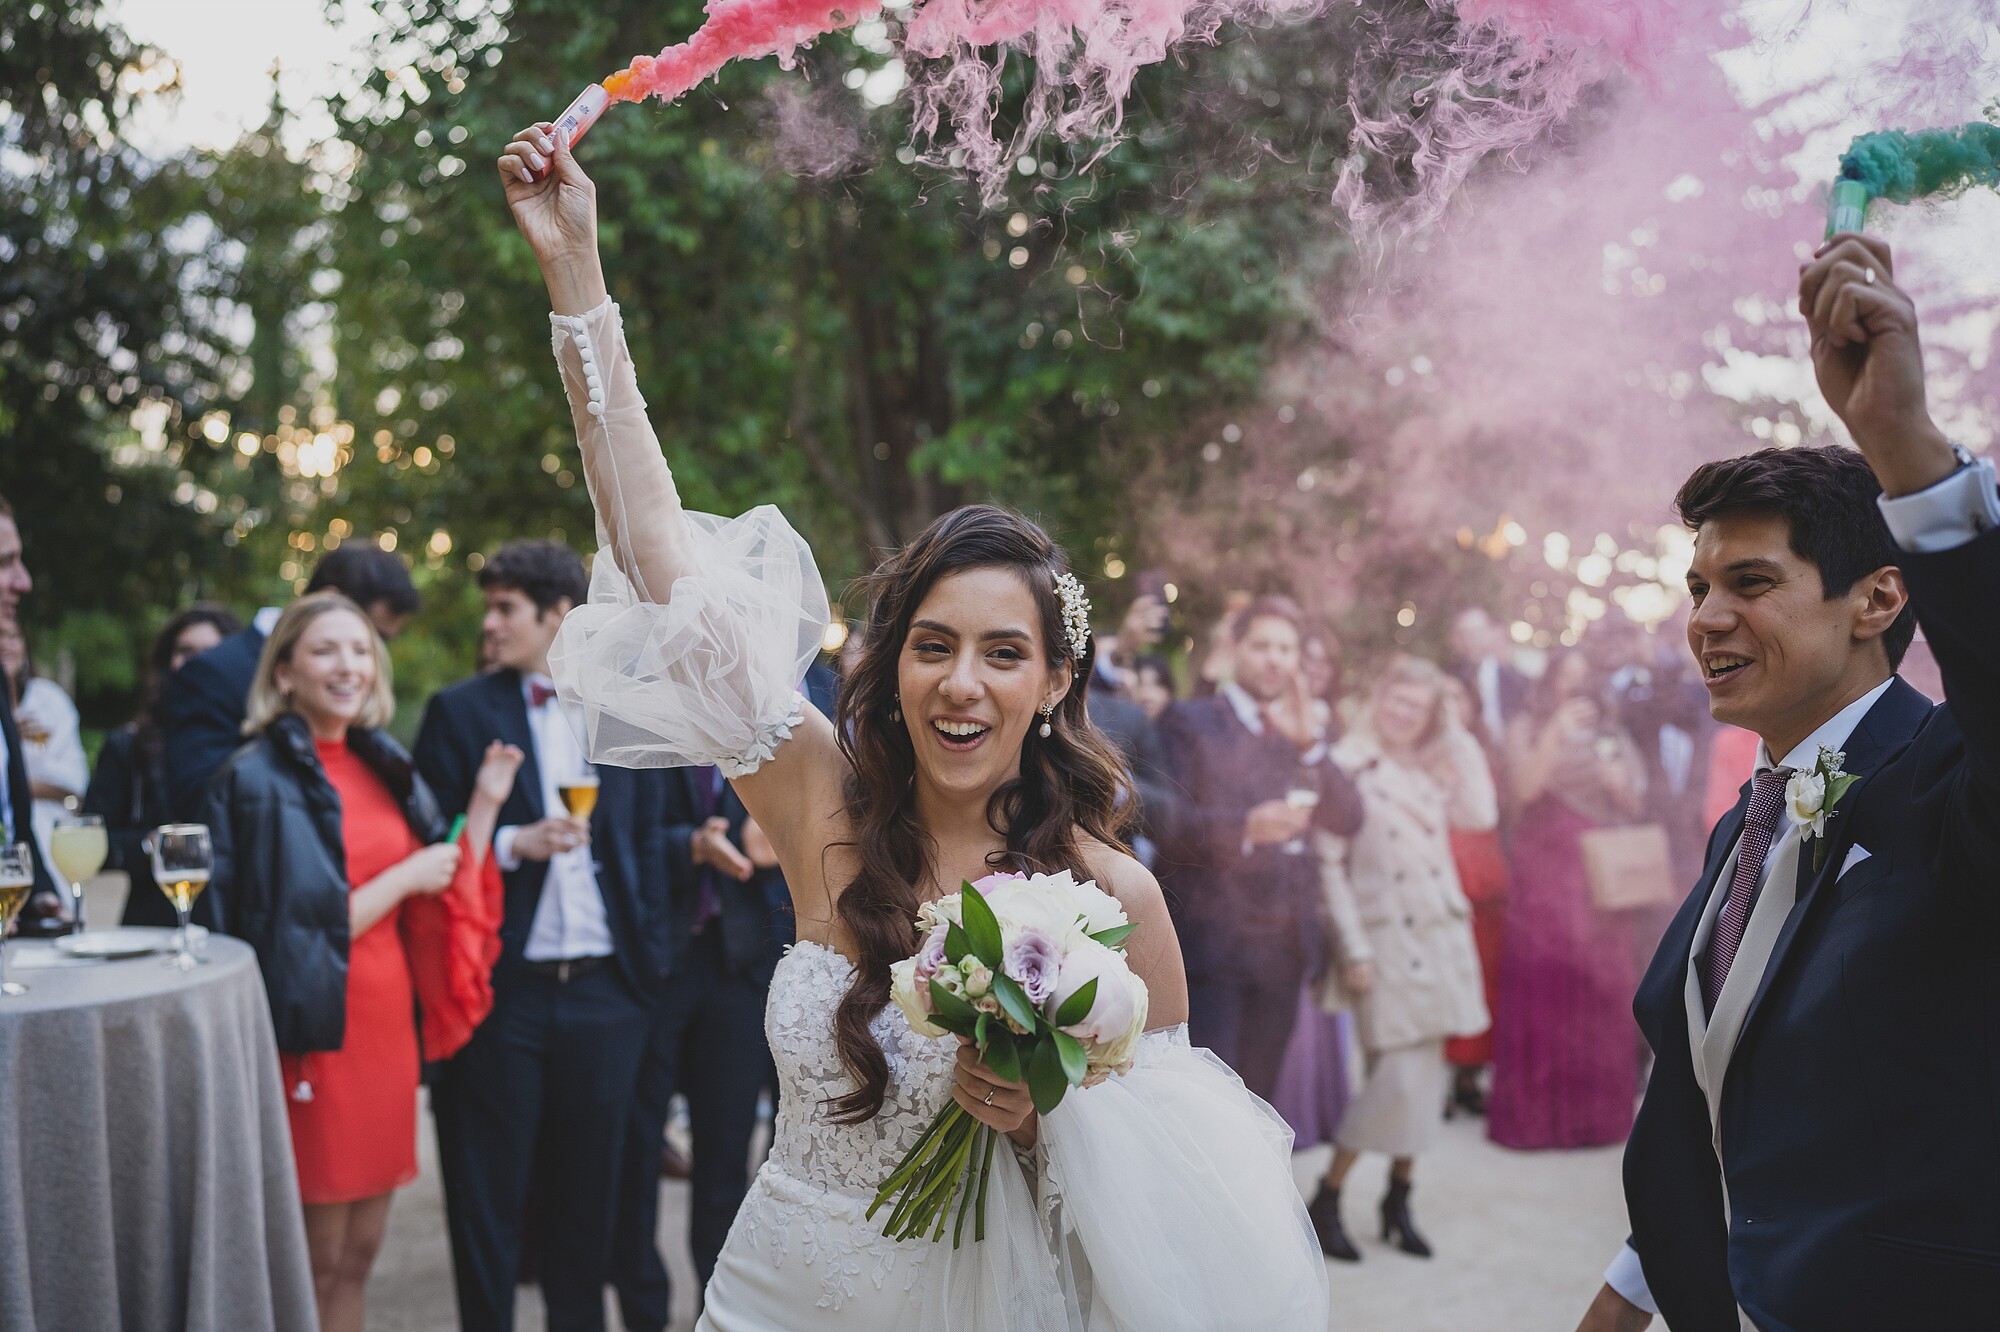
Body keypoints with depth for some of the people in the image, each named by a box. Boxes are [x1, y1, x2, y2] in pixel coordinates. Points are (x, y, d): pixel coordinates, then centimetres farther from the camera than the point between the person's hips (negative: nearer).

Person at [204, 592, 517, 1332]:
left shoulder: (385, 767, 10)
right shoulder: (257, 778, -9)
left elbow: (449, 895, 9)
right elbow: (292, 925, -14)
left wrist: (486, 803, 0)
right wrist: (406, 876, -11)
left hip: (388, 1022, 6)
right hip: (315, 1030, -6)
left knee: (360, 1251, 14)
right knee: (315, 1261, 3)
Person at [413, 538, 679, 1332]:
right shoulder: (461, 712, 1)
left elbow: (648, 844, 11)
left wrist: (649, 961, 7)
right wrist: (511, 844, -17)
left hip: (604, 990, 2)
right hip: (502, 990, -2)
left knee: (588, 1190, 12)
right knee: (487, 1197, 6)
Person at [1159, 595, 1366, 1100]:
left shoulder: (1309, 730, 15)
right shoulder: (1194, 722, 1)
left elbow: (1347, 820, 3)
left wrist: (1309, 743, -8)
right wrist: (1245, 827, -25)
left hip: (1285, 944, 5)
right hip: (1213, 942, -5)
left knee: (1258, 1093, 9)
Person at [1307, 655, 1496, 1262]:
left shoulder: (1435, 768, 14)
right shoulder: (1346, 765, -5)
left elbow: (1481, 816, -2)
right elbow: (1329, 864, -8)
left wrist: (1459, 739, 2)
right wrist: (1353, 950, -13)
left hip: (1441, 932, 6)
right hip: (1386, 936, -6)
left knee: (1427, 1066, 6)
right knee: (1398, 1071, -11)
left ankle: (1399, 1196, 18)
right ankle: (1327, 1199, 1)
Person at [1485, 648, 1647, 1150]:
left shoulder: (1608, 735, 16)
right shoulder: (1527, 729, 7)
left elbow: (1632, 809, 14)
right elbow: (1524, 787, -10)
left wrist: (1619, 784, -7)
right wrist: (1554, 733, -19)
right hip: (1545, 871, -3)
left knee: (1601, 986, -1)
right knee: (1544, 981, -7)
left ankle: (1598, 1105, 7)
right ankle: (1538, 1108, -2)